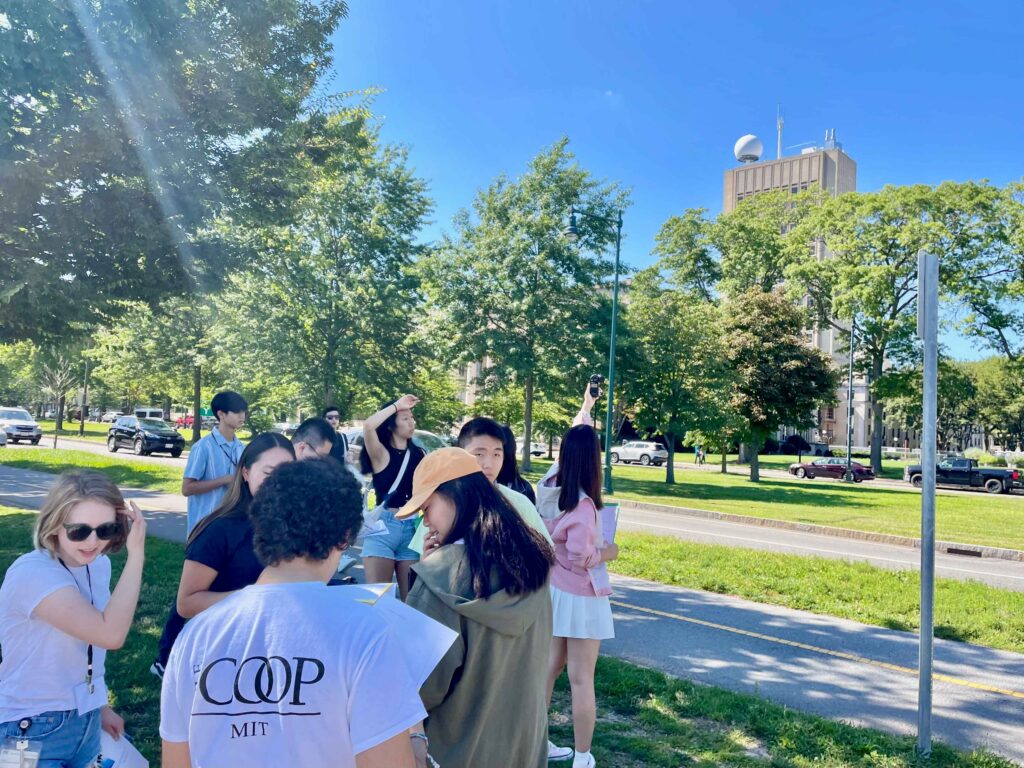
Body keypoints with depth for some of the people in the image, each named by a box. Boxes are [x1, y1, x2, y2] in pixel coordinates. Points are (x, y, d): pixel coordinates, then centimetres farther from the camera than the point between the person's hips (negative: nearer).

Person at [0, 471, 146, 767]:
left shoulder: (99, 565, -2)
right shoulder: (33, 574, -25)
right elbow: (110, 634, -34)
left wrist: (100, 707, 16)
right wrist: (136, 553, -33)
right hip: (33, 731, -6)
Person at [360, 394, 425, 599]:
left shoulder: (420, 454, 10)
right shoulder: (381, 453, -2)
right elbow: (368, 426, -21)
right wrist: (397, 405, -12)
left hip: (412, 527, 4)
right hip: (383, 525, -4)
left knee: (410, 596, 8)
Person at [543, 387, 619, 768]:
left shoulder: (553, 485, -3)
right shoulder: (583, 504, -25)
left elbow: (572, 442, 14)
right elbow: (580, 559, -24)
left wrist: (585, 408, 27)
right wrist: (608, 551, -4)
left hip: (553, 590, 8)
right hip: (579, 596, -8)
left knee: (550, 667, 18)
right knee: (581, 678, 4)